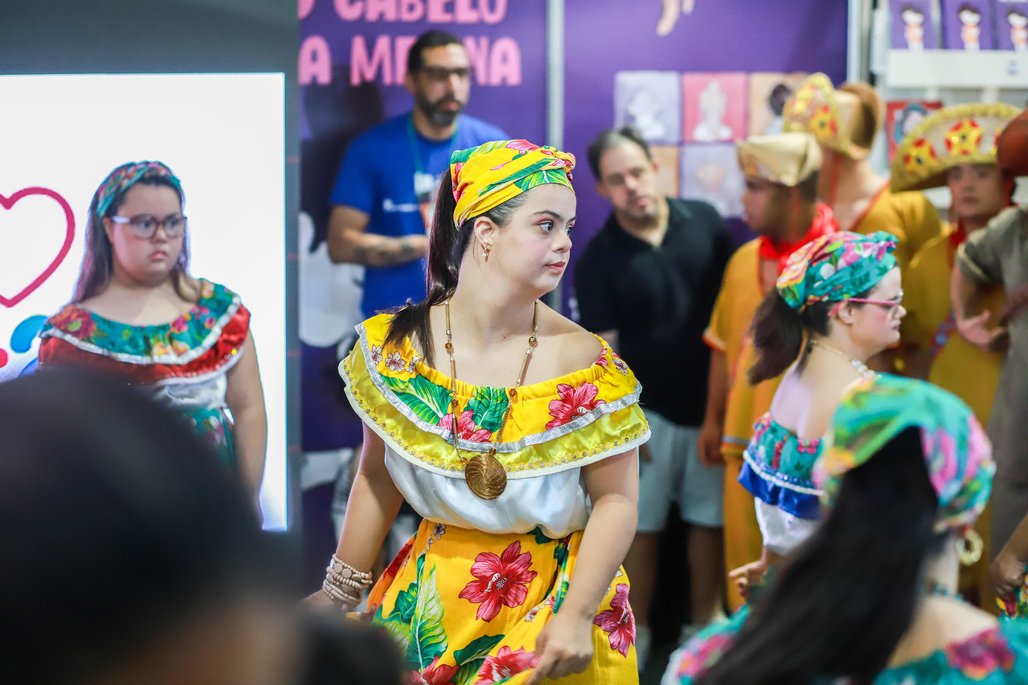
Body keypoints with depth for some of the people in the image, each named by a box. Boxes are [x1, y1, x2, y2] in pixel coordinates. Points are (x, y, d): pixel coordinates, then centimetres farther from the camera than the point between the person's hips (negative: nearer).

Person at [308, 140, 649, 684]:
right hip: (430, 598, 2)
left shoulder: (586, 363, -14)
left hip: (552, 595, -2)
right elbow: (378, 478, 4)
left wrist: (577, 614, -22)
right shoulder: (397, 347, -8)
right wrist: (339, 594, 10)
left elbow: (616, 500, -13)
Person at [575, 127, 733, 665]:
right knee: (641, 525, 6)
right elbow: (603, 348, -6)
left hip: (713, 401, 2)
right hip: (646, 408, -1)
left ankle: (705, 627, 24)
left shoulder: (704, 221, -3)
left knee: (709, 519, 11)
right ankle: (636, 635, 18)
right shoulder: (597, 260, -7)